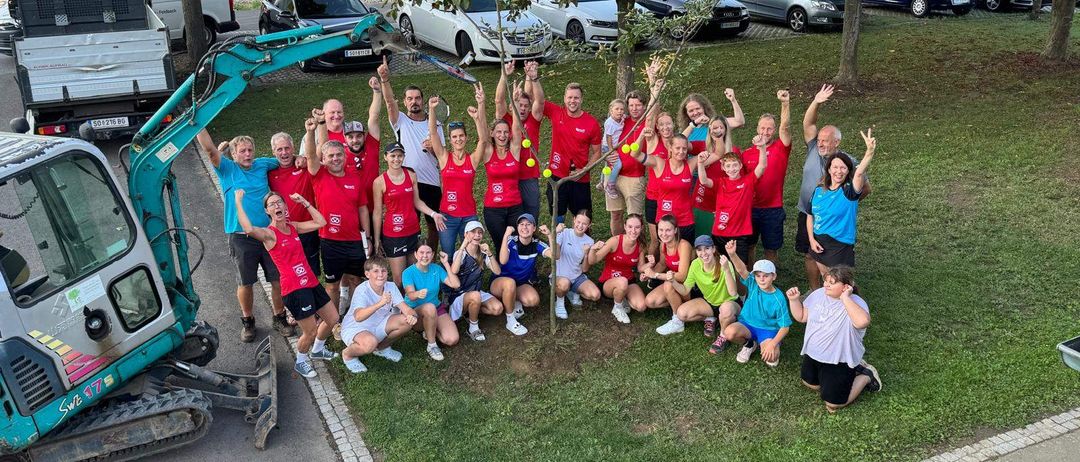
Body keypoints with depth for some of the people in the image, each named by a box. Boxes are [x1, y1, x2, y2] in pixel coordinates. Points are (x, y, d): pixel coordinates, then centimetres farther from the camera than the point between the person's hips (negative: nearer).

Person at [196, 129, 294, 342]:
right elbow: (209, 149, -16)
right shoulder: (227, 169, -1)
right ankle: (247, 322, 29)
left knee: (278, 280, 7)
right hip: (242, 238, -2)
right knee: (245, 283, 9)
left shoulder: (262, 164, 7)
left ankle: (279, 319, 26)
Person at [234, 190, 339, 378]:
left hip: (311, 283, 7)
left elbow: (321, 223, 7)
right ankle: (300, 362, 28)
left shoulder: (293, 227, 10)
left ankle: (317, 349, 43)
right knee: (310, 332, -2)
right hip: (294, 289, -7)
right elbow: (249, 229, -32)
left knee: (333, 319, 16)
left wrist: (304, 202, 7)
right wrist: (238, 202, -24)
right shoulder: (269, 234, -10)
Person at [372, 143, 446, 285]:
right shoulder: (380, 181, -8)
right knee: (399, 279, -2)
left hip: (413, 231, 4)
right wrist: (376, 240, -2)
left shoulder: (411, 176, 3)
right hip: (392, 235, -4)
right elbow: (377, 212, -4)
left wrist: (433, 214, -3)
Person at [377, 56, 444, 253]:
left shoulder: (434, 124, 8)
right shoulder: (401, 122, 1)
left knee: (434, 225, 12)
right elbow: (389, 102, -17)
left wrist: (433, 148, -14)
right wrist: (384, 80, -34)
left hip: (432, 183, 3)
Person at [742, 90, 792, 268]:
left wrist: (786, 103, -33)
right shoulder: (747, 153, 4)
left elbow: (785, 127, -20)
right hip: (749, 208, 3)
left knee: (771, 250, 7)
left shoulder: (780, 149, -3)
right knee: (748, 247, 13)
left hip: (773, 209, -2)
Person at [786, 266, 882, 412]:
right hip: (813, 353, 7)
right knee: (810, 384, 27)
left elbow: (862, 322, -48)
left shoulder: (856, 303, -25)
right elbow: (801, 317, 6)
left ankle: (865, 376, 20)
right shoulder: (818, 294, -6)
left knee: (832, 404, 0)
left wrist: (845, 298, -40)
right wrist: (794, 299, -11)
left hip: (839, 360, -7)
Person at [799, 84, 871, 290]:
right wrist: (816, 102, -20)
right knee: (810, 255, 15)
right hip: (807, 215, 5)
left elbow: (865, 188, -4)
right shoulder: (814, 150, -1)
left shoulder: (849, 162, -12)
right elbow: (808, 124, -7)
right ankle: (814, 293, 31)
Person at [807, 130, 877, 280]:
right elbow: (810, 216, 8)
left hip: (840, 246, -4)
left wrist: (870, 151, -51)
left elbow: (860, 172, -34)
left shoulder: (849, 191, -14)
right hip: (819, 244, 5)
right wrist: (812, 240, -4)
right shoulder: (819, 190, 0)